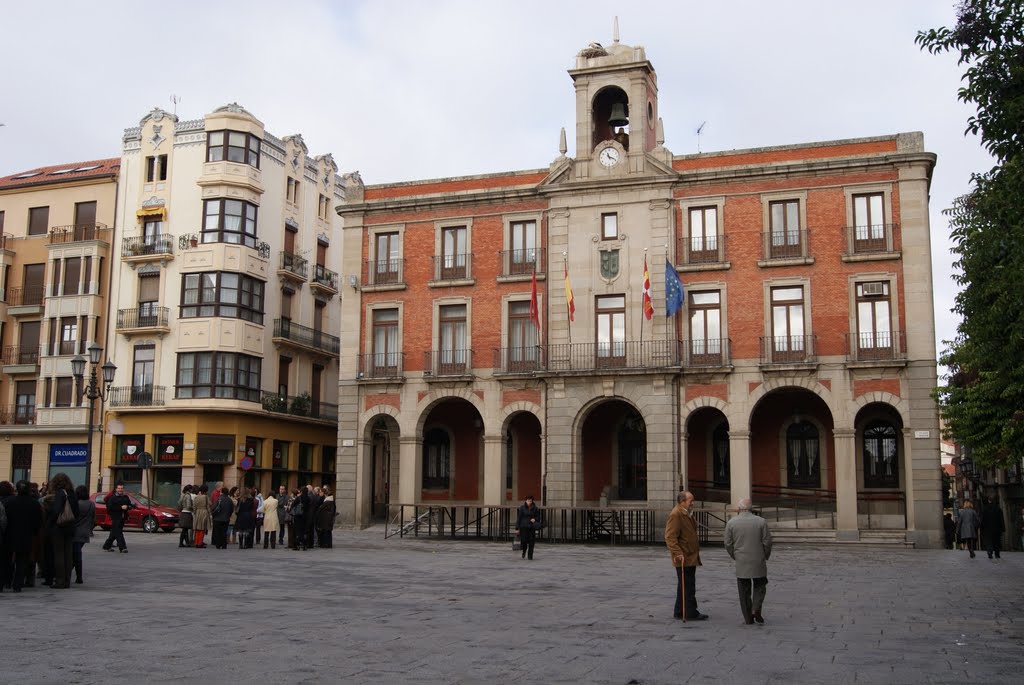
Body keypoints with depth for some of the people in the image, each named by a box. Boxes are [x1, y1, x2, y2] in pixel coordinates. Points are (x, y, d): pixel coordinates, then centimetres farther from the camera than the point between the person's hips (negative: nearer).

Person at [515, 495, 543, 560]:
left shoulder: (535, 508, 3)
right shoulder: (522, 507, -4)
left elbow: (538, 517, 12)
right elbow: (518, 518, -3)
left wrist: (535, 519, -12)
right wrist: (517, 528, -6)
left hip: (531, 526, 2)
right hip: (523, 526, -2)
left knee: (531, 541, -4)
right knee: (524, 540, -8)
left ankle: (530, 556, 8)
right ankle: (524, 552, 24)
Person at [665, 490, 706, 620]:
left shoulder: (685, 514, 18)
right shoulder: (675, 515, -15)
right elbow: (670, 537, -22)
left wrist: (696, 551, 25)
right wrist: (678, 553, -28)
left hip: (690, 557, 10)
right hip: (684, 559, -10)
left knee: (685, 586, 14)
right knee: (688, 587, -6)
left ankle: (679, 612, 21)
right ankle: (691, 613, -1)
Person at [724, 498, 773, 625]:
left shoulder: (731, 523, -3)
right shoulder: (761, 521, -5)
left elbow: (728, 544, -1)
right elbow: (767, 542, -4)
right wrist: (765, 556, 12)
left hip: (741, 563, 0)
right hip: (758, 562, 0)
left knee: (744, 590, 8)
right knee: (760, 585, 16)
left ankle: (748, 618, 8)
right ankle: (756, 608, -3)